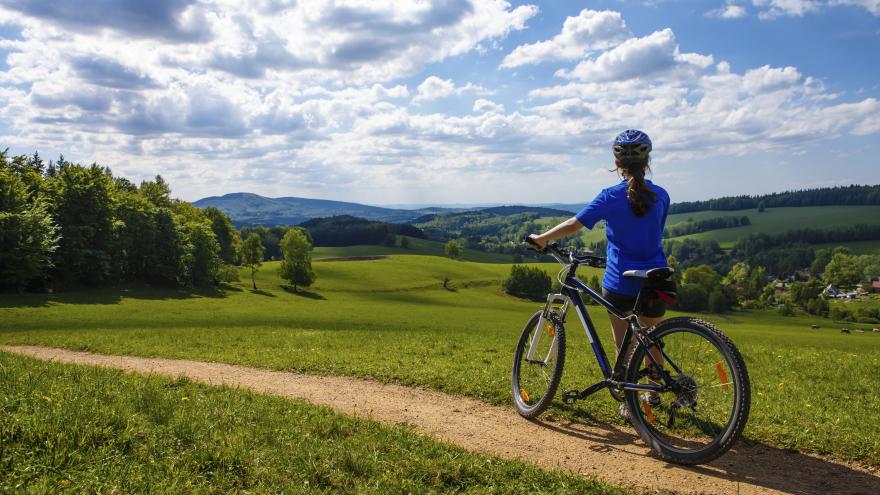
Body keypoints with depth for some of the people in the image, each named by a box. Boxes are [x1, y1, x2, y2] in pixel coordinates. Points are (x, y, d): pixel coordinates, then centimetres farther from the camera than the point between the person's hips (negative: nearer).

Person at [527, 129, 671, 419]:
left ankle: (630, 404, 15)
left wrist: (541, 238, 2)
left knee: (624, 346, 11)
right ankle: (653, 394, 38)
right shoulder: (660, 196, 2)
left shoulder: (611, 196, -9)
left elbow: (574, 224, -11)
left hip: (620, 283, -3)